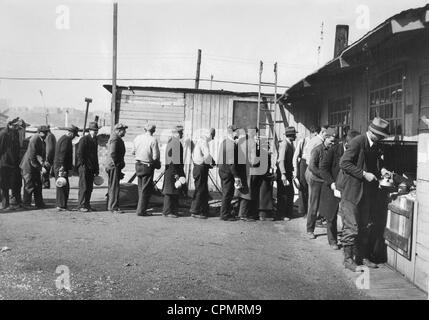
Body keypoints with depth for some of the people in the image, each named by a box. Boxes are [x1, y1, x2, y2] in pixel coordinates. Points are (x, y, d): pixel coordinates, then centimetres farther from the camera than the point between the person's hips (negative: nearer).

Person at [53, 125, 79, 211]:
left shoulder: (62, 138, 20)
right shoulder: (66, 140, -13)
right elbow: (63, 155, -19)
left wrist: (70, 165, 27)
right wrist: (62, 168, -21)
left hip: (57, 166, 10)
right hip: (61, 167, -10)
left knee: (61, 187, 14)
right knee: (64, 187, -8)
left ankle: (60, 205, 18)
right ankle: (61, 206, -6)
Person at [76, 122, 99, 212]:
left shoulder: (95, 140, 16)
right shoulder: (84, 139, -8)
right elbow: (79, 153, -13)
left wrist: (96, 168, 15)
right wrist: (83, 165, -15)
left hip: (92, 167, 7)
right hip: (84, 167, -7)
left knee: (90, 187, 8)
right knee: (83, 187, -4)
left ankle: (87, 205, 15)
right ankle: (81, 206, 2)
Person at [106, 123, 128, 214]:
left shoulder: (117, 138, 18)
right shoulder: (115, 139, -15)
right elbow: (112, 153, -23)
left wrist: (120, 163, 21)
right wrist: (117, 164, -18)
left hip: (114, 166, 11)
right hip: (114, 166, -11)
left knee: (112, 186, 15)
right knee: (114, 187, -8)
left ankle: (110, 205, 23)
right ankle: (113, 207, -6)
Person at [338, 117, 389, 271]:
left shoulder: (374, 145, 10)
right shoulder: (357, 142, -15)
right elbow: (344, 163, -20)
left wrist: (380, 170, 3)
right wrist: (364, 174, -23)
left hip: (366, 192, 8)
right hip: (352, 190, -8)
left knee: (365, 227, 13)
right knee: (351, 227, -4)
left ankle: (362, 256, 23)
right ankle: (348, 259, 6)